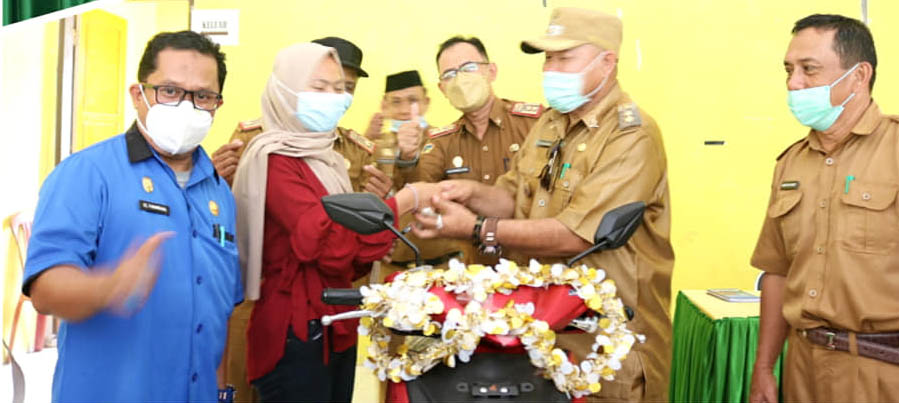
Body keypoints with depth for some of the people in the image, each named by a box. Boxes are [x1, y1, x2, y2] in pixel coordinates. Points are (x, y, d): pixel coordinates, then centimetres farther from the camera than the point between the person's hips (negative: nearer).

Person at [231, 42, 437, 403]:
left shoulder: (325, 157, 13)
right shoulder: (273, 160, -14)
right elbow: (329, 244, -25)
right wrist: (403, 201, -18)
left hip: (337, 325, 9)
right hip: (296, 333, -9)